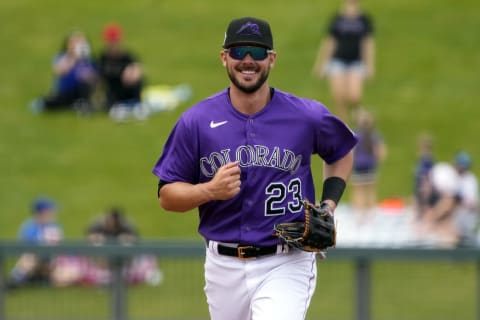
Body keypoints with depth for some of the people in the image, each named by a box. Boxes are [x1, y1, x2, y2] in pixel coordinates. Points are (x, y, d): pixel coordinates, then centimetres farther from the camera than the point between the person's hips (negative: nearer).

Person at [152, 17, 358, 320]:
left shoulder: (308, 116, -3)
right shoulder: (196, 121, -2)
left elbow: (342, 153, 18)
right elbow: (167, 195, 2)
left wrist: (328, 209, 2)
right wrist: (211, 190, -18)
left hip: (286, 264, -3)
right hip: (224, 268, 3)